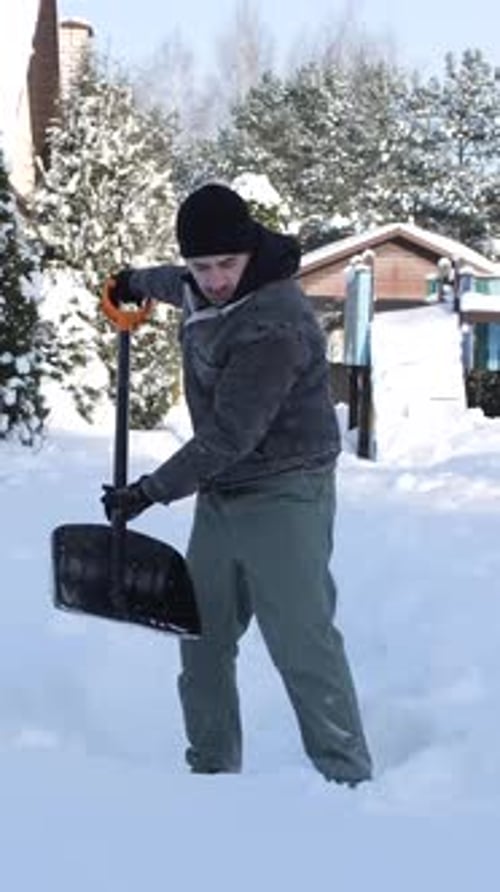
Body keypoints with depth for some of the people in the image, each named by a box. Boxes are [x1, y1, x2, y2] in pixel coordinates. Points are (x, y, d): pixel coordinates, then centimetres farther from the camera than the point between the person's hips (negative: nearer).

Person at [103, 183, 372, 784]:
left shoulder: (275, 326, -25)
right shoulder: (209, 288, 3)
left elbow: (228, 435, -25)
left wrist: (150, 492, -19)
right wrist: (140, 281, 50)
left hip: (284, 495, -9)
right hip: (220, 493, 9)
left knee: (303, 644, -13)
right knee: (202, 638, 8)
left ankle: (348, 780, -8)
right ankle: (211, 769, 17)